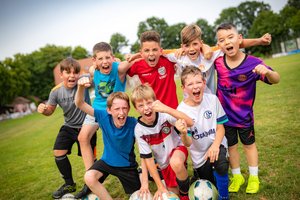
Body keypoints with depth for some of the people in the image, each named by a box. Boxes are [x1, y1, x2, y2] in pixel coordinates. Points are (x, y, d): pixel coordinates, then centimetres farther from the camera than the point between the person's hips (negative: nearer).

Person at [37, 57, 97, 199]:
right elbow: (50, 111, -1)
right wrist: (43, 109, -22)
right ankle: (69, 184, 25)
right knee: (58, 153, 1)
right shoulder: (56, 91, -11)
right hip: (69, 126, 4)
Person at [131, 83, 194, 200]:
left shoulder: (164, 115, -25)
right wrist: (160, 187, -13)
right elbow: (147, 158, -14)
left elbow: (190, 123, -39)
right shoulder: (139, 130, -19)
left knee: (175, 163, -36)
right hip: (164, 163, 3)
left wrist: (167, 109, -50)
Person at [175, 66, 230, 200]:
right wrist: (183, 133, -44)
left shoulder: (212, 99, -14)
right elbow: (188, 144, -21)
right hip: (199, 155, 0)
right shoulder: (182, 110, -19)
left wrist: (215, 146, -26)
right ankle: (198, 173, 48)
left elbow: (220, 127, -7)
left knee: (221, 164, -33)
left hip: (216, 145, 0)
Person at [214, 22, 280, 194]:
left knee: (249, 144, 19)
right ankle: (237, 176, 39)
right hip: (224, 114, 2)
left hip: (244, 115, -2)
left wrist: (267, 72, -44)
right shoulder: (217, 62, -11)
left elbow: (276, 80, -22)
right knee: (231, 146, 17)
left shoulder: (253, 63, -19)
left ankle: (254, 177, 39)